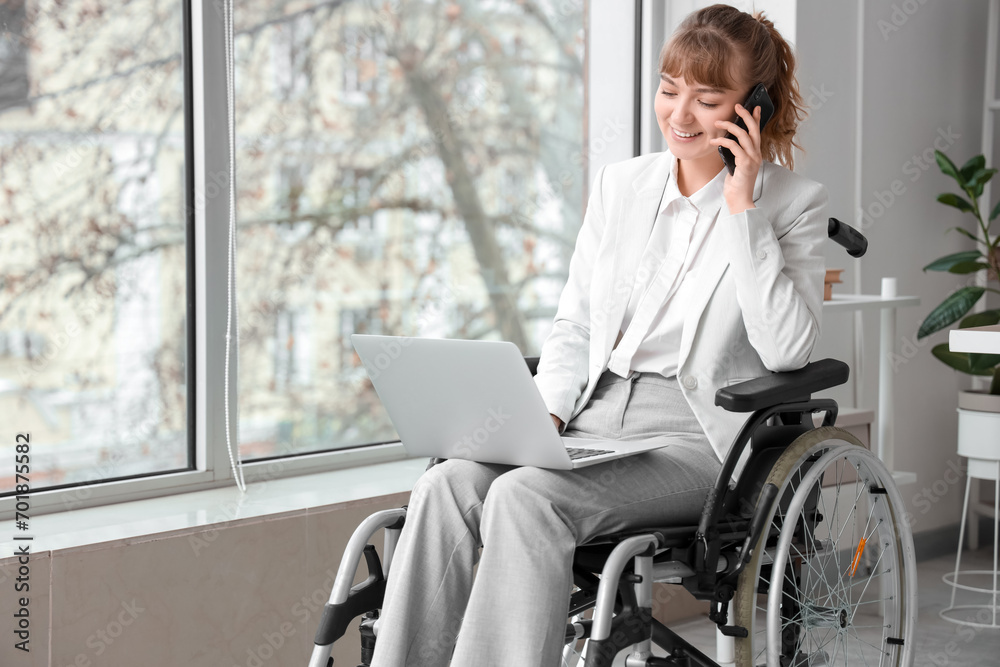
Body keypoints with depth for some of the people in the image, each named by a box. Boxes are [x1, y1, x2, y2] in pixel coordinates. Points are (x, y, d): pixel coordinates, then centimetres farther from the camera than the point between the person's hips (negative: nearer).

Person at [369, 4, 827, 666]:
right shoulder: (619, 183, 16)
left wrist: (742, 208, -12)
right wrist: (545, 414, -1)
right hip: (593, 421, 5)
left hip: (698, 438, -5)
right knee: (446, 486, -24)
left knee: (524, 498, -31)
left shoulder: (794, 202, 1)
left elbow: (787, 348, -12)